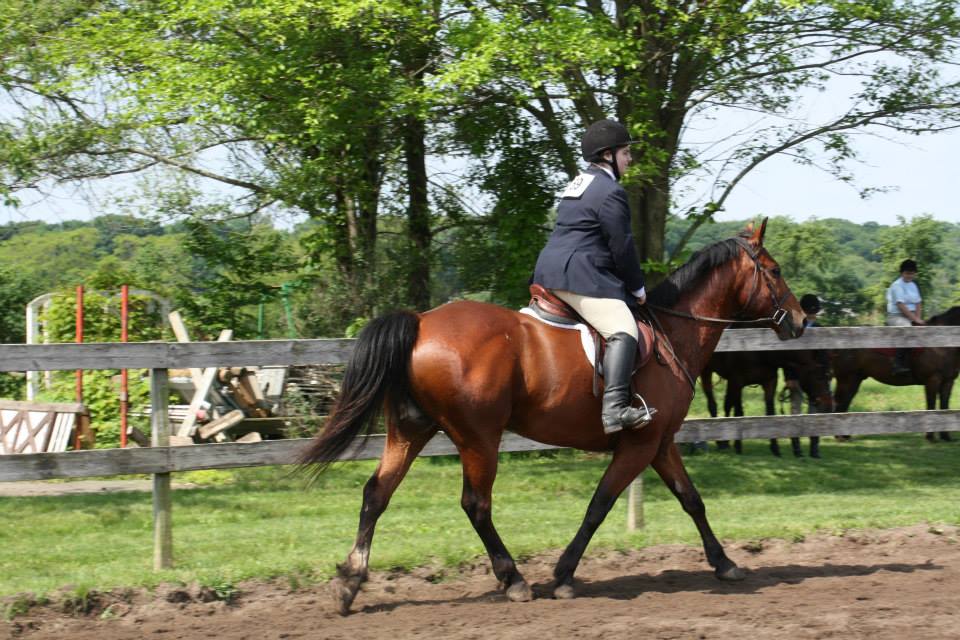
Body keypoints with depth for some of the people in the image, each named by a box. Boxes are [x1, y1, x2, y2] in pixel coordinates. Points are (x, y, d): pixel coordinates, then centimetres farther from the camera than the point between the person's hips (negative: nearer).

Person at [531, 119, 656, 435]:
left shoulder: (577, 184, 24)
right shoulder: (611, 191, -8)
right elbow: (622, 246, -10)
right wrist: (637, 287, 5)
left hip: (549, 271, 11)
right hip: (579, 276, -11)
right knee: (623, 331, -22)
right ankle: (614, 408, -36)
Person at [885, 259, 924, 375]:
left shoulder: (913, 285, 15)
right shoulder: (897, 286, -10)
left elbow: (918, 304, 12)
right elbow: (901, 306, -18)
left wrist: (918, 318, -6)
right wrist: (915, 319, -19)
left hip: (912, 317, 9)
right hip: (897, 317, -9)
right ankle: (898, 365, -37)